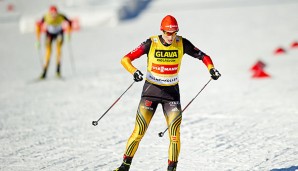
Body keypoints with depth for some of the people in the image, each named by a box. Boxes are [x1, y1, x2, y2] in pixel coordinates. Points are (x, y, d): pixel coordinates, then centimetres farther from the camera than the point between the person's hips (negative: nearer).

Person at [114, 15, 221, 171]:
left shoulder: (182, 44, -7)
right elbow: (125, 59, -15)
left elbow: (202, 56, 2)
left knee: (174, 133, -10)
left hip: (172, 92, 2)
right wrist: (134, 71, -35)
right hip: (151, 89, -1)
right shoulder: (151, 44, -13)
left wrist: (211, 68, -18)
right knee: (139, 131, -7)